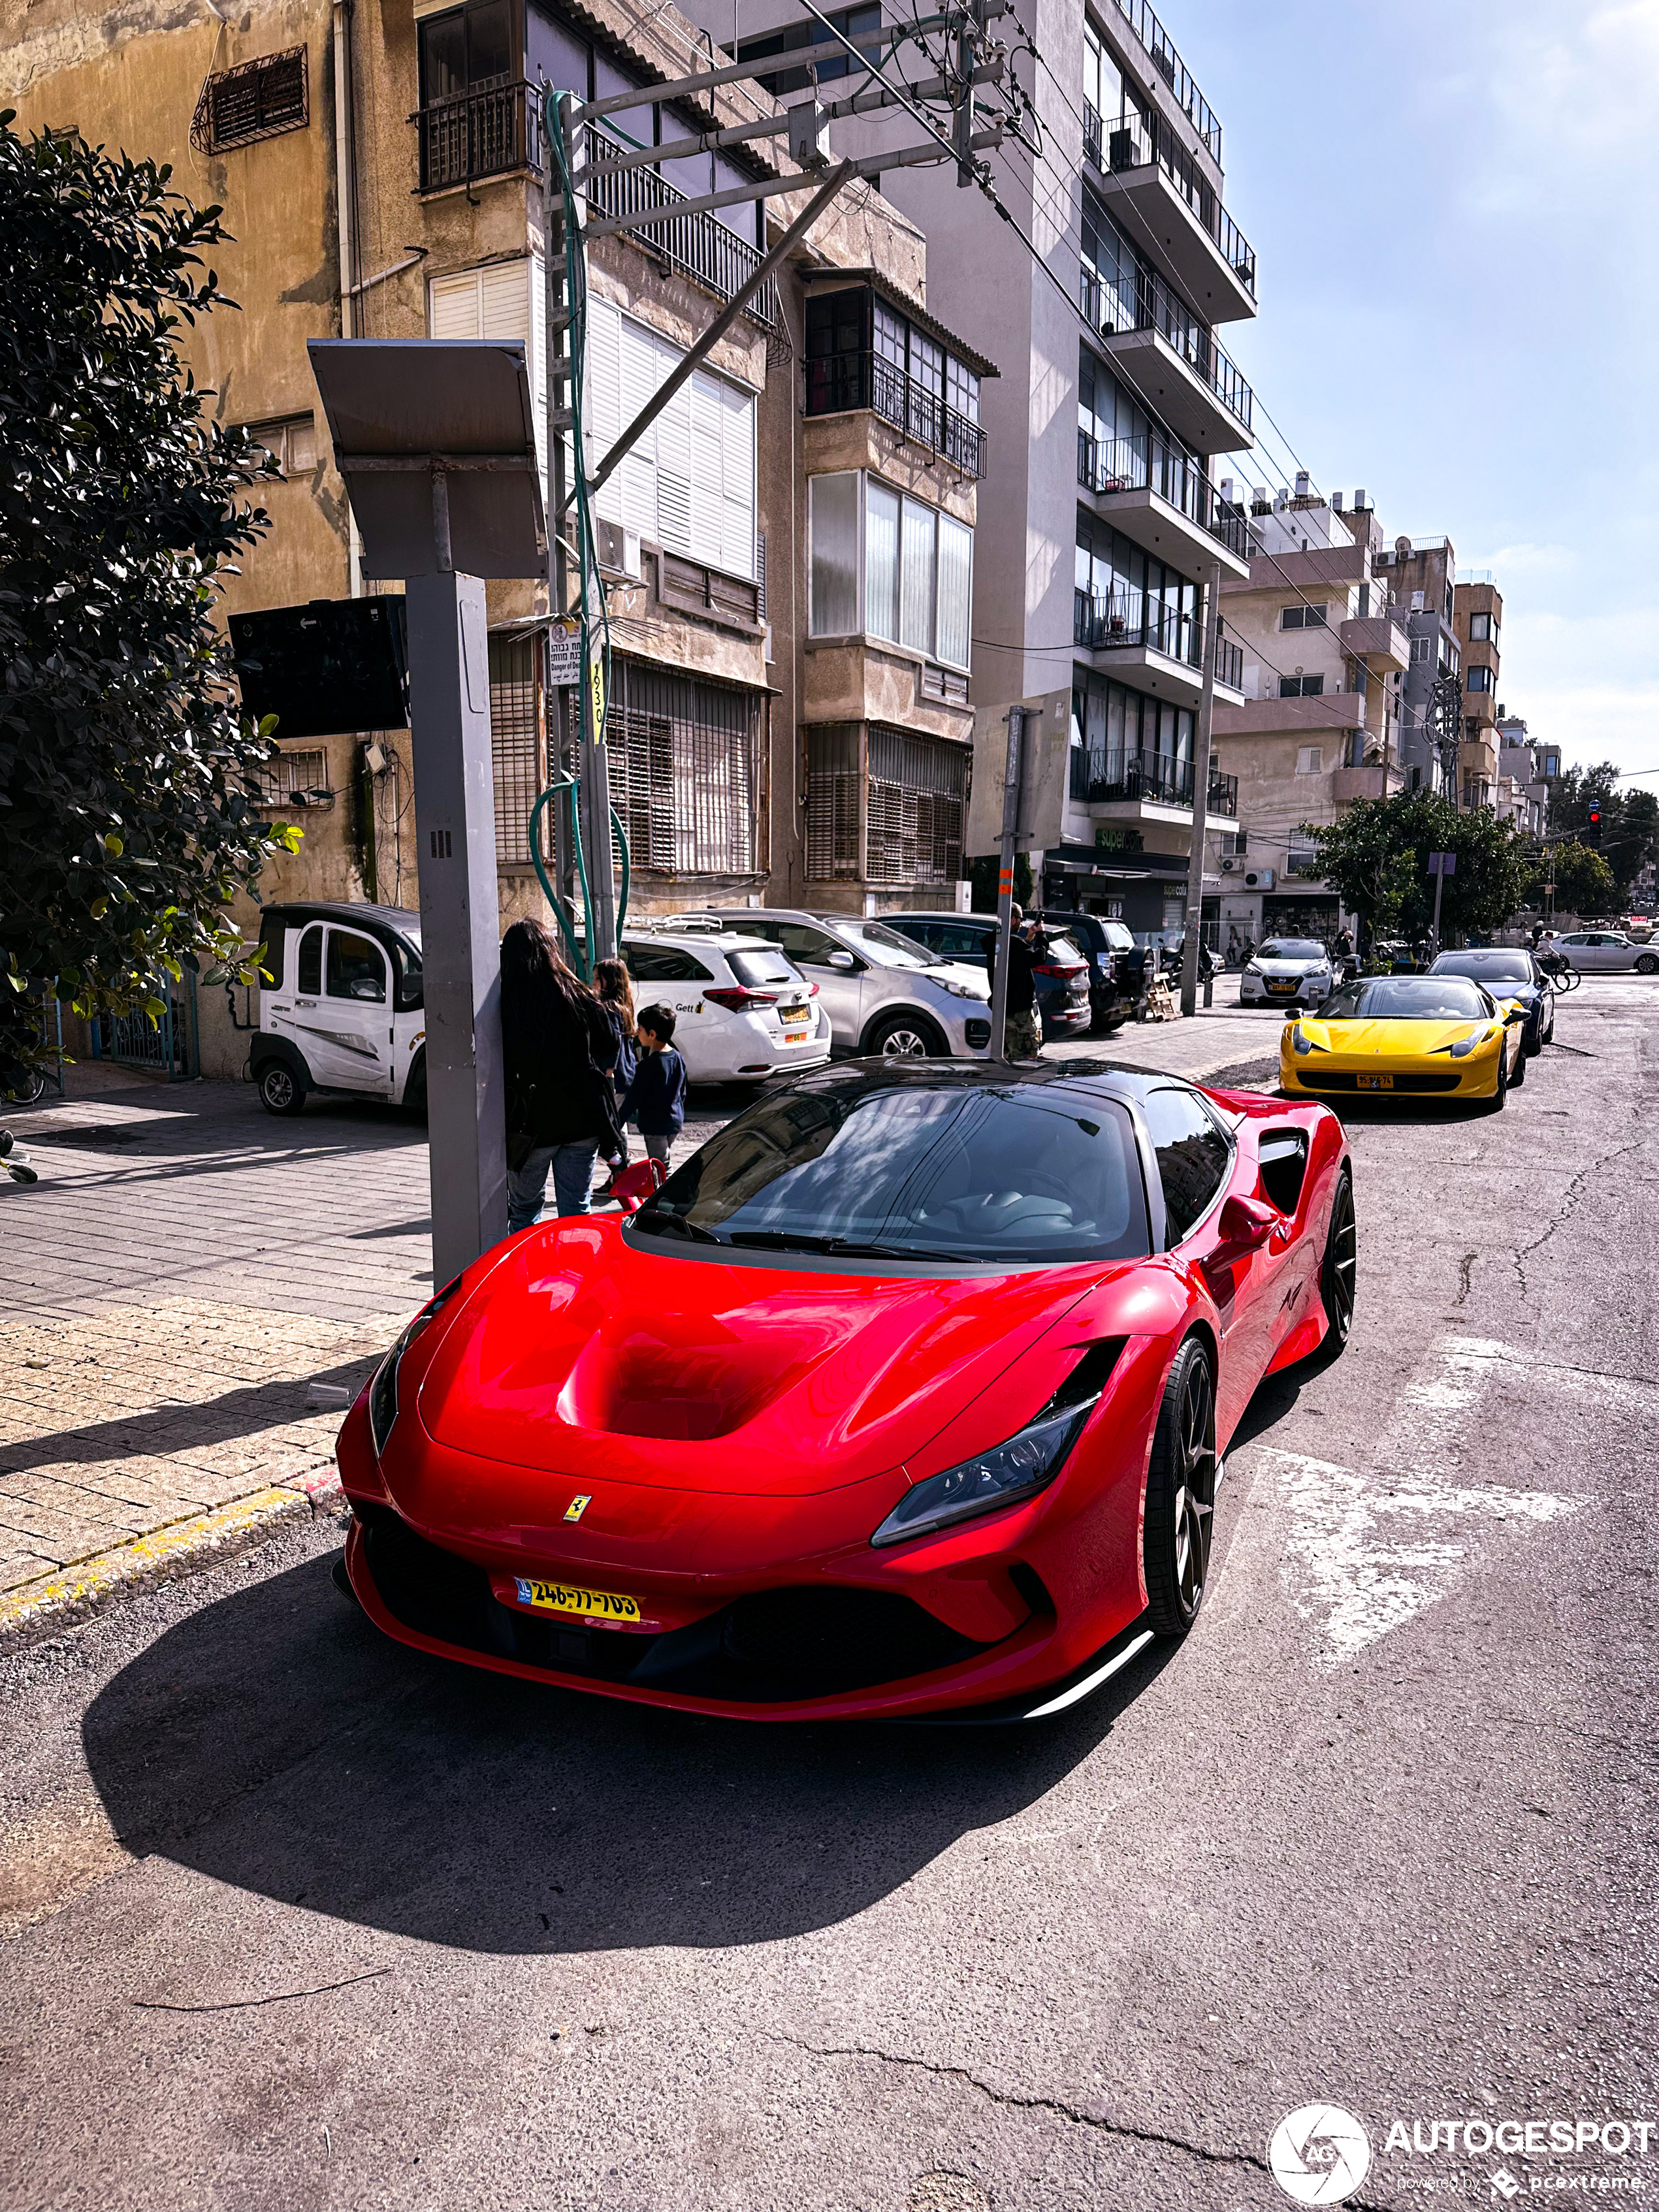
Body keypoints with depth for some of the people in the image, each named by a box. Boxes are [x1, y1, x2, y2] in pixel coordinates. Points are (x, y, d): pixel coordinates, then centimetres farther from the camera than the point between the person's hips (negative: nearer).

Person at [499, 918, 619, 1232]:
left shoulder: (504, 1005, -10)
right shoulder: (580, 997, -3)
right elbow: (610, 1053, 6)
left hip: (531, 1124, -2)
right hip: (582, 1120, 2)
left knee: (524, 1211, 15)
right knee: (576, 1212, 10)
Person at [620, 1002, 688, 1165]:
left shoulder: (648, 1065, -19)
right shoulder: (678, 1058, 5)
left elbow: (634, 1098, -15)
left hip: (655, 1126, -8)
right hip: (676, 1122, 8)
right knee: (663, 1164, 19)